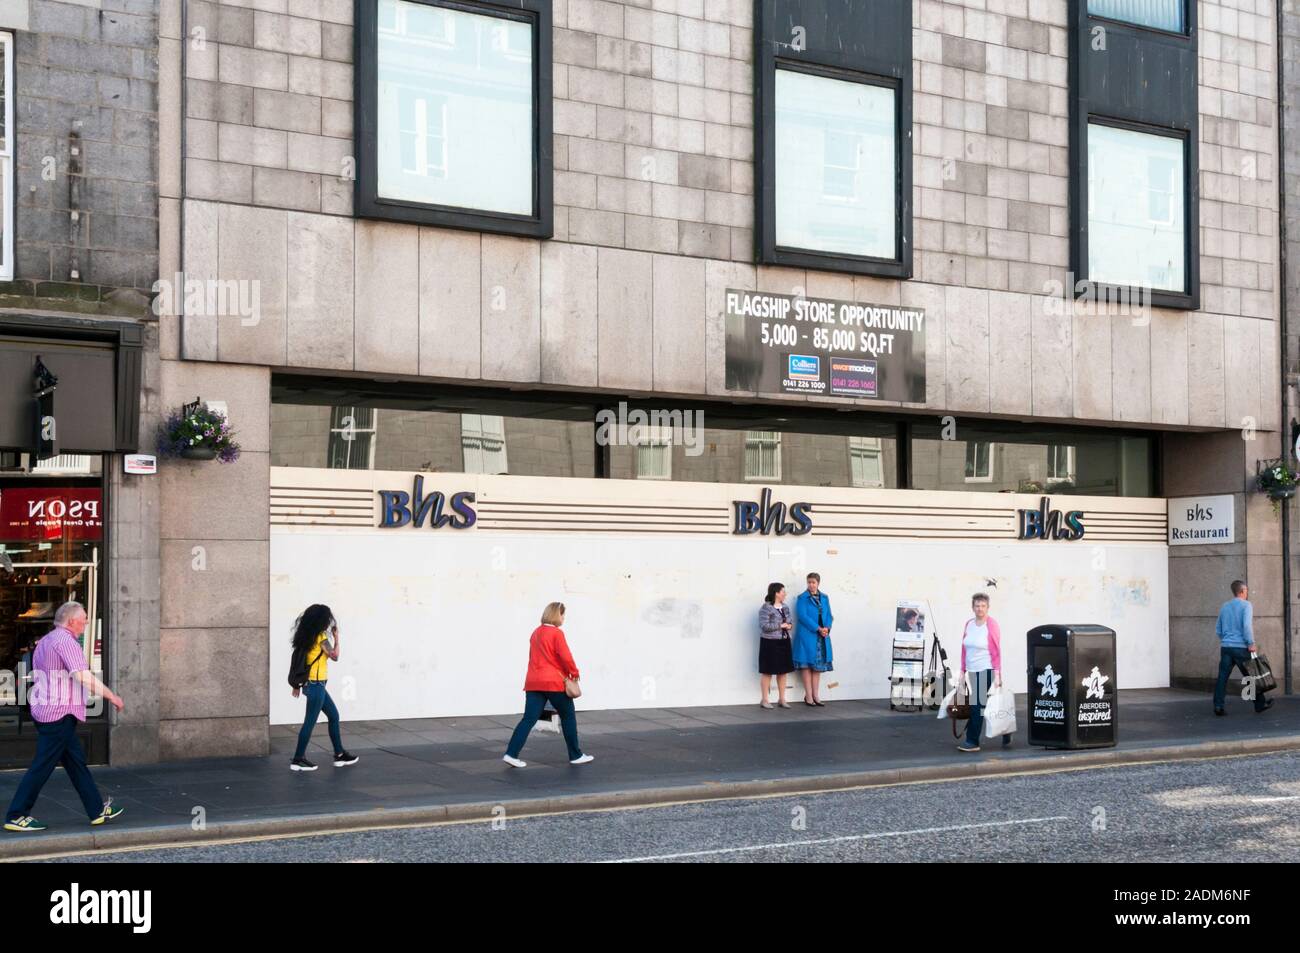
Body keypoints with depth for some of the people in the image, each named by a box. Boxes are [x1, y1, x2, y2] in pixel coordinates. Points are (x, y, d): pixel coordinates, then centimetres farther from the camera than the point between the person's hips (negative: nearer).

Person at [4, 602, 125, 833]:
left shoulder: (45, 641, 17)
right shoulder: (66, 641, -15)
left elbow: (36, 676, 23)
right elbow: (83, 676, -24)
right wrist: (111, 697, -17)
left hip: (44, 710, 10)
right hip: (59, 713, -10)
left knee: (76, 761, 13)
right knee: (43, 766, -5)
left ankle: (97, 811, 17)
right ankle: (16, 817, 0)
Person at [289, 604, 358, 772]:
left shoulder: (308, 636, 11)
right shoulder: (321, 637, -14)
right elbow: (334, 656, -12)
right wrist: (336, 637, -3)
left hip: (312, 684, 9)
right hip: (316, 685, -9)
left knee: (334, 715, 15)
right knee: (310, 722, -3)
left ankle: (340, 755, 19)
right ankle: (298, 759, 2)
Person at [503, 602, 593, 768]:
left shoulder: (535, 633, 15)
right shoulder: (557, 633, -9)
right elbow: (566, 657, -15)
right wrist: (574, 673, 1)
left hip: (533, 683, 6)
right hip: (554, 682, -6)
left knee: (529, 719, 1)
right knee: (568, 716, 10)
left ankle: (511, 754, -12)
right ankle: (576, 755, 17)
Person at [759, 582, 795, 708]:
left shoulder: (785, 607, 11)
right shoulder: (766, 608, -13)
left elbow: (789, 621, 18)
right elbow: (764, 626, -20)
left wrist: (789, 625, -6)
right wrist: (780, 625, -17)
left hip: (784, 642, 7)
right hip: (770, 643, -7)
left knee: (783, 671, 9)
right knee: (768, 671, -1)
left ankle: (781, 699, 18)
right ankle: (765, 700, 6)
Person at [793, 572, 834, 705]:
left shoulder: (824, 598, 12)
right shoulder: (802, 598, -3)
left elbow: (829, 615, 11)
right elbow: (803, 616, -12)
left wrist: (827, 628, -9)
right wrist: (818, 628, -17)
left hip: (822, 636, 5)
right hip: (807, 635, -5)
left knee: (818, 665, 7)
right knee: (807, 665, -2)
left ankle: (815, 695, 12)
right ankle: (808, 696, 1)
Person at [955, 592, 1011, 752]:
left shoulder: (991, 624, -8)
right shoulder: (969, 625, 10)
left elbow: (996, 651, -10)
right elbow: (964, 649, 14)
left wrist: (997, 674, -15)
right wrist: (962, 670, 12)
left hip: (986, 671, -6)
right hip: (972, 671, 6)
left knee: (977, 706, -6)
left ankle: (972, 742, -2)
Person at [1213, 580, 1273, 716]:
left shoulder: (1224, 607, 13)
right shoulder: (1246, 605, -5)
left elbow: (1218, 630, 17)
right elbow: (1247, 625, -18)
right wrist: (1251, 643, -15)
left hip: (1225, 647, 5)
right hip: (1241, 647, -5)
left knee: (1222, 677, 0)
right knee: (1251, 676, 8)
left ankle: (1218, 706, -8)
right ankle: (1260, 704, 20)